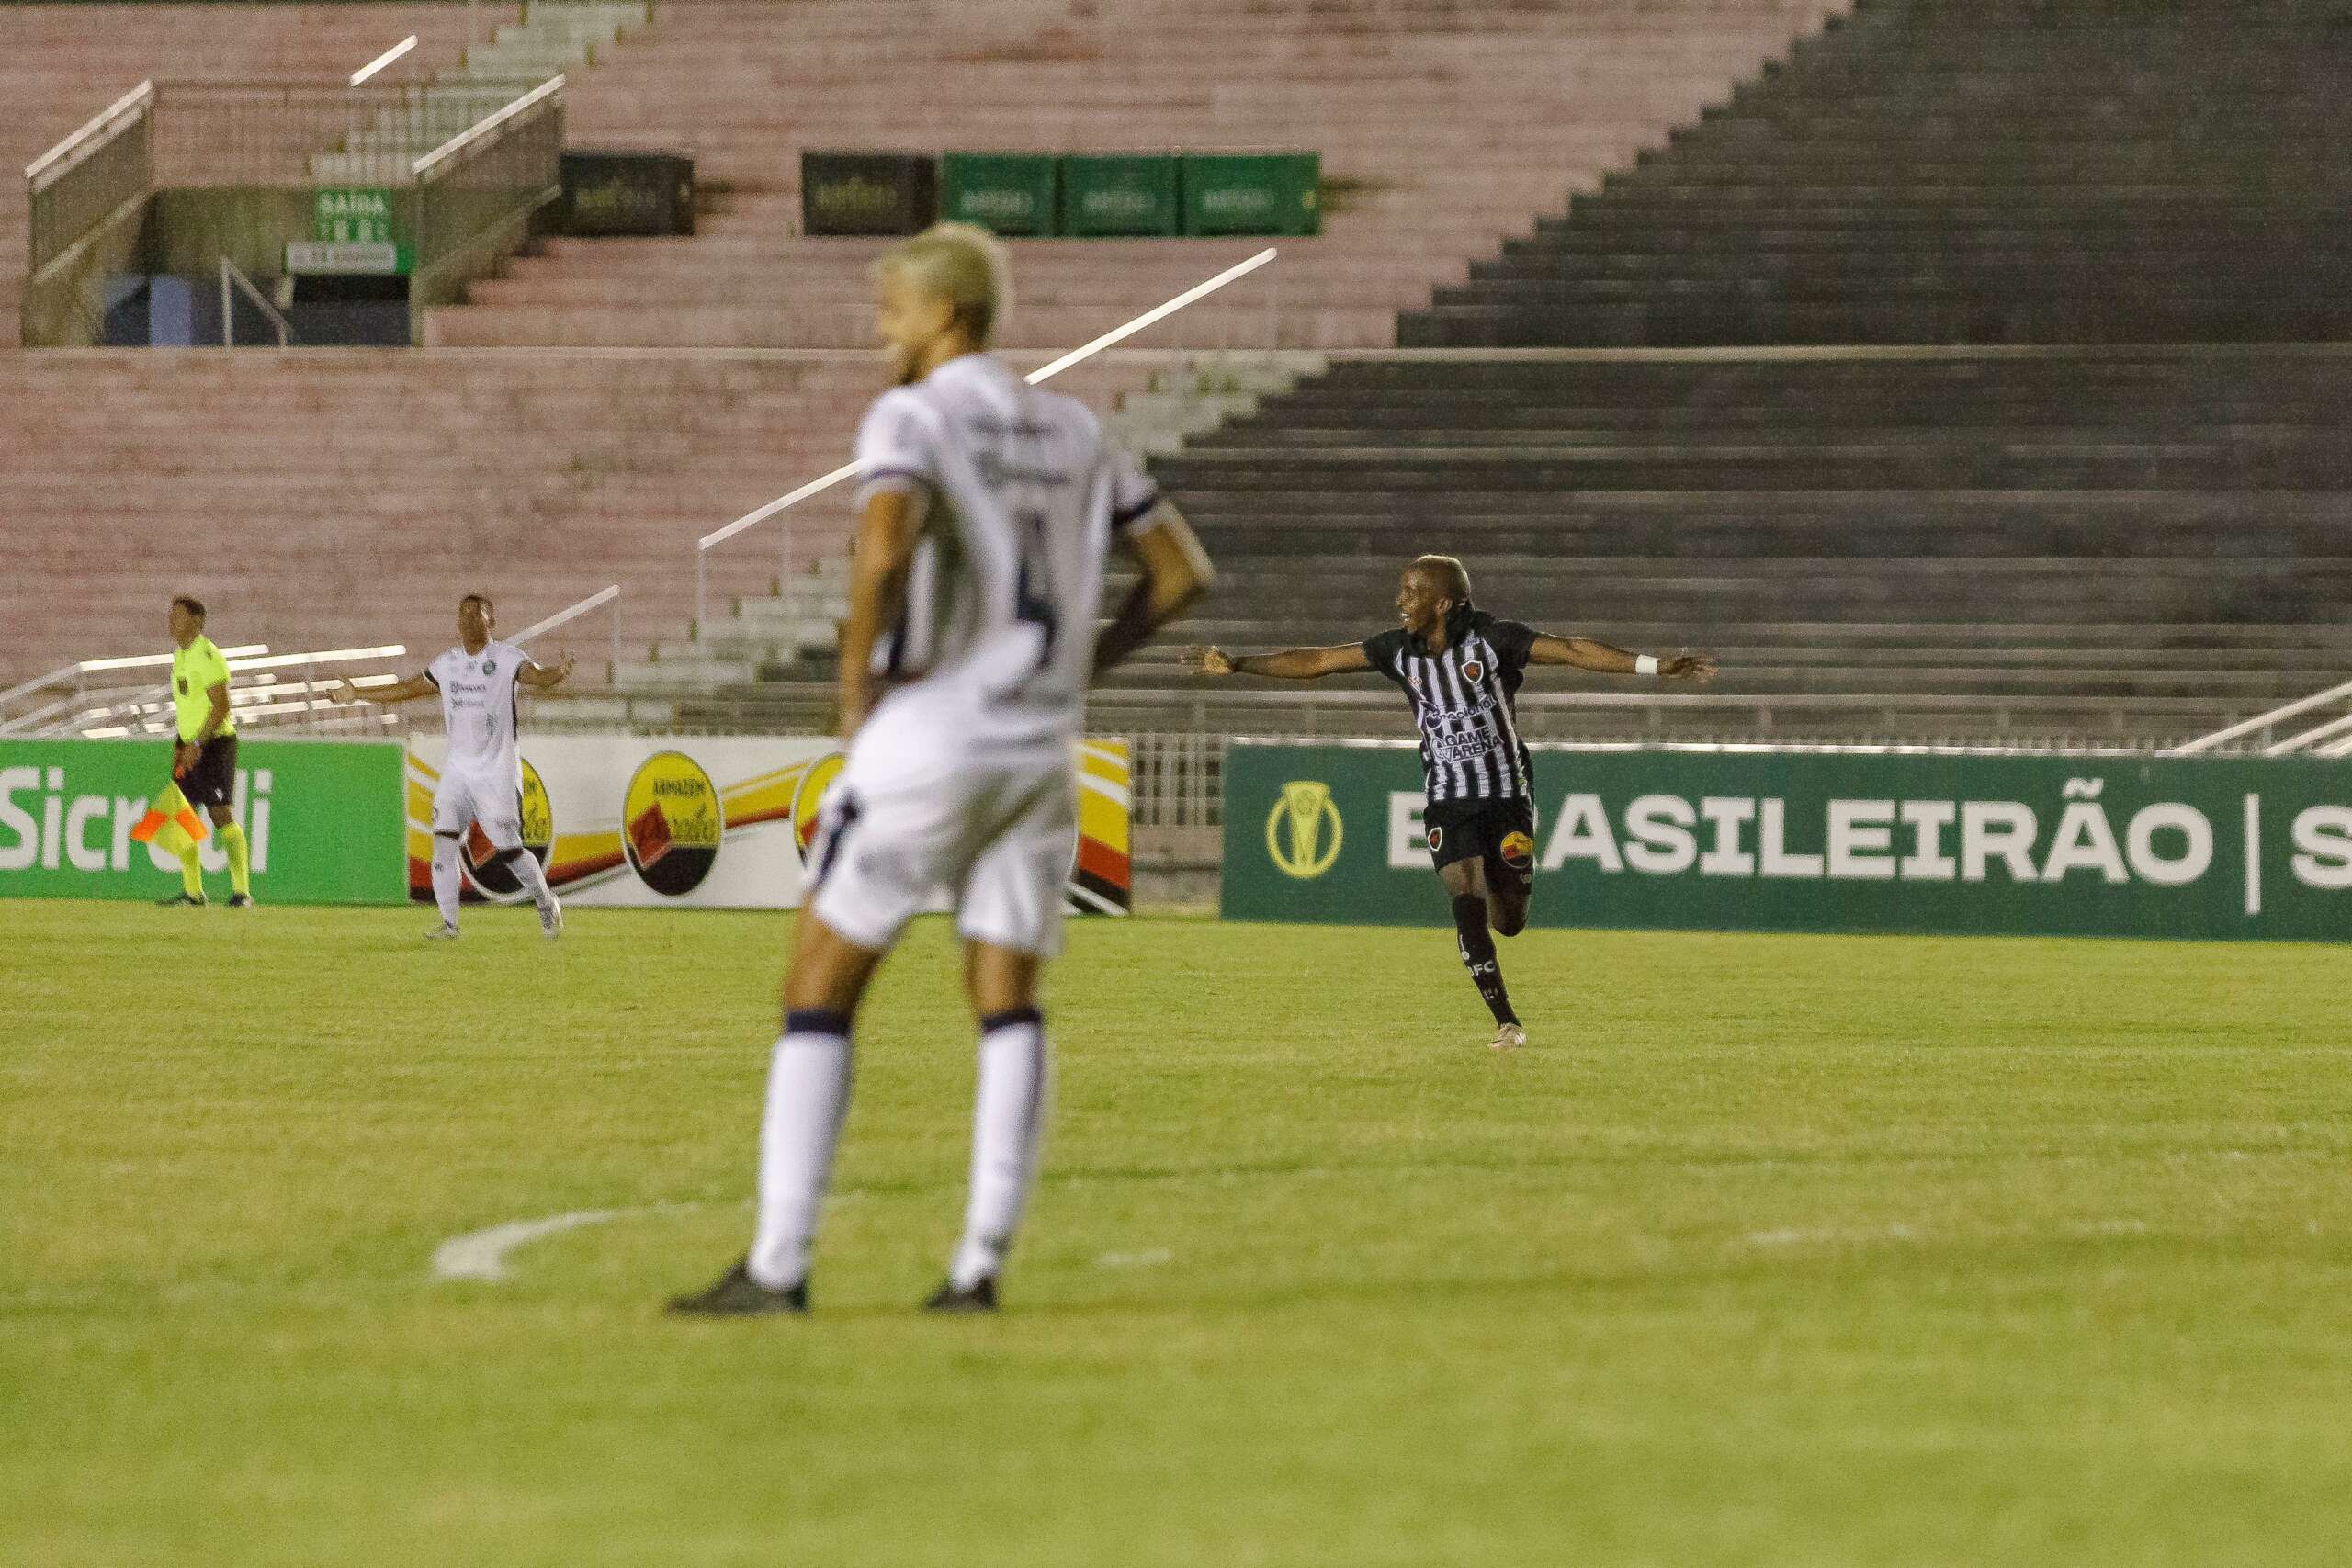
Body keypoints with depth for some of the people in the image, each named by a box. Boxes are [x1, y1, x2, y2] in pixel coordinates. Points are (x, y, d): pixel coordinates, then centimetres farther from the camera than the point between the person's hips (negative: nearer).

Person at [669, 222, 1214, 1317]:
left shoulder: (912, 417, -8)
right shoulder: (1071, 433, 13)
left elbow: (887, 542, -28)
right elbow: (1181, 570, 14)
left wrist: (855, 680, -15)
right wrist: (1077, 667, 15)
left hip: (926, 735, -6)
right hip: (1042, 749, 6)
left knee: (820, 991, 1)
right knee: (1007, 1006, 8)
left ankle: (777, 1268, -4)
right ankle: (979, 1267, 0)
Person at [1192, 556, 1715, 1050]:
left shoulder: (1493, 639, -13)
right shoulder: (1400, 650, -2)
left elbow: (1571, 650, -20)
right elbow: (1319, 661, 4)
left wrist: (1653, 665, -29)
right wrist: (1239, 664, 3)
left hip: (1507, 792, -2)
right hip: (1447, 800, 2)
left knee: (1508, 922, 0)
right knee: (1466, 904, -16)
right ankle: (1506, 1022, -11)